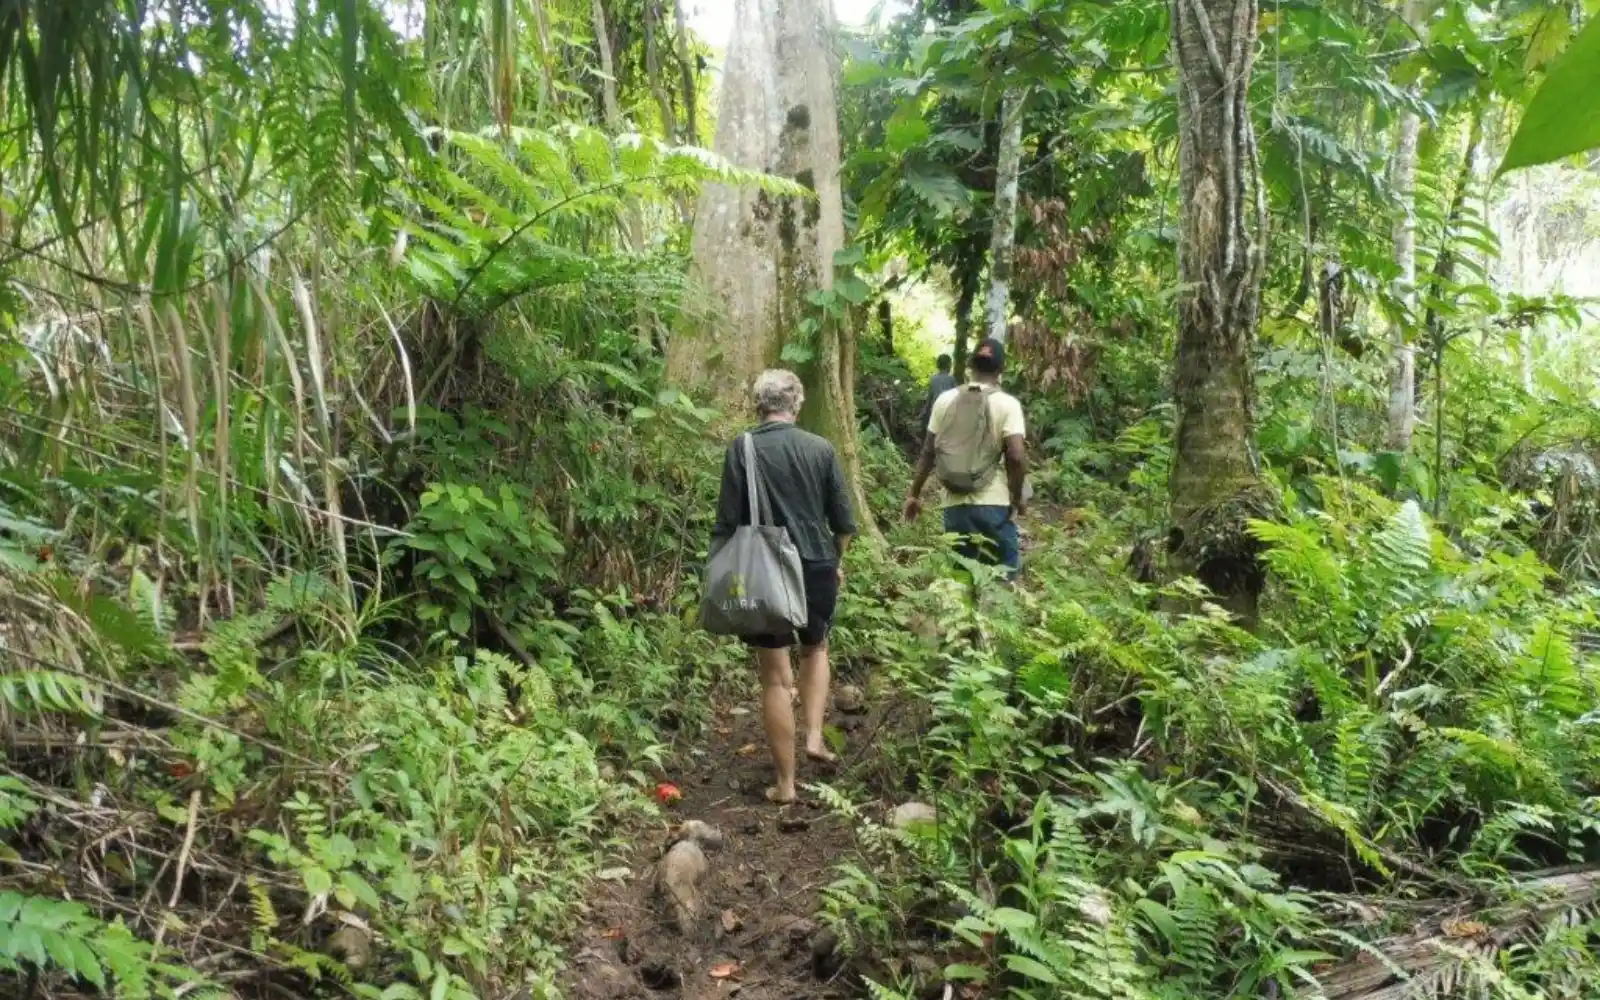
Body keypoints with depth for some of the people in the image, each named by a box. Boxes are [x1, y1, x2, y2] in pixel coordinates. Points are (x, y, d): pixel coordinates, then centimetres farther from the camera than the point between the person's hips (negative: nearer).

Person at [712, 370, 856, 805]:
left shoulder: (742, 449, -9)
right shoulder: (821, 448, -1)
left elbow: (727, 522, -8)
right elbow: (843, 520, 4)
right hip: (818, 568, 2)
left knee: (776, 676, 6)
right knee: (815, 649, 29)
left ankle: (785, 783, 12)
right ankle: (815, 736, 17)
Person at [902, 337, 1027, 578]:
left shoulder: (945, 400, 4)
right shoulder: (1007, 404, -6)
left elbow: (928, 452, 6)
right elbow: (1016, 456, -15)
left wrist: (915, 494, 15)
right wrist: (1018, 497, -1)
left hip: (955, 503, 3)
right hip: (993, 504, -3)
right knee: (1002, 573, 6)